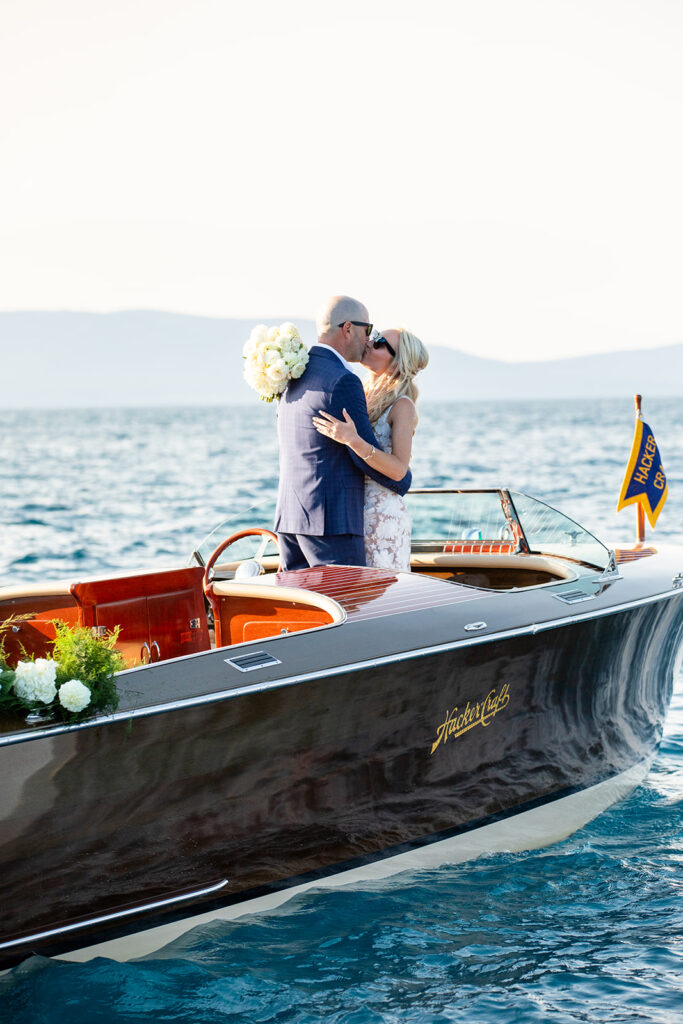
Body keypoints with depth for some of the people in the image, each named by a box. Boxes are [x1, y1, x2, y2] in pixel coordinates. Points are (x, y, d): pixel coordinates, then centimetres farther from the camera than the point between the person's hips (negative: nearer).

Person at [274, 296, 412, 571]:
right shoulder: (343, 381, -14)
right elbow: (367, 456, -13)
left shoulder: (292, 379, 15)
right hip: (331, 520, -9)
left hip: (288, 517, 9)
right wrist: (403, 479, 6)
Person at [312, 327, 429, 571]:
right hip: (352, 513, 7)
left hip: (383, 515, -7)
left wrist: (354, 441, -31)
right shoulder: (362, 399, 11)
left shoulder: (402, 405, -9)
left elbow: (399, 469, -20)